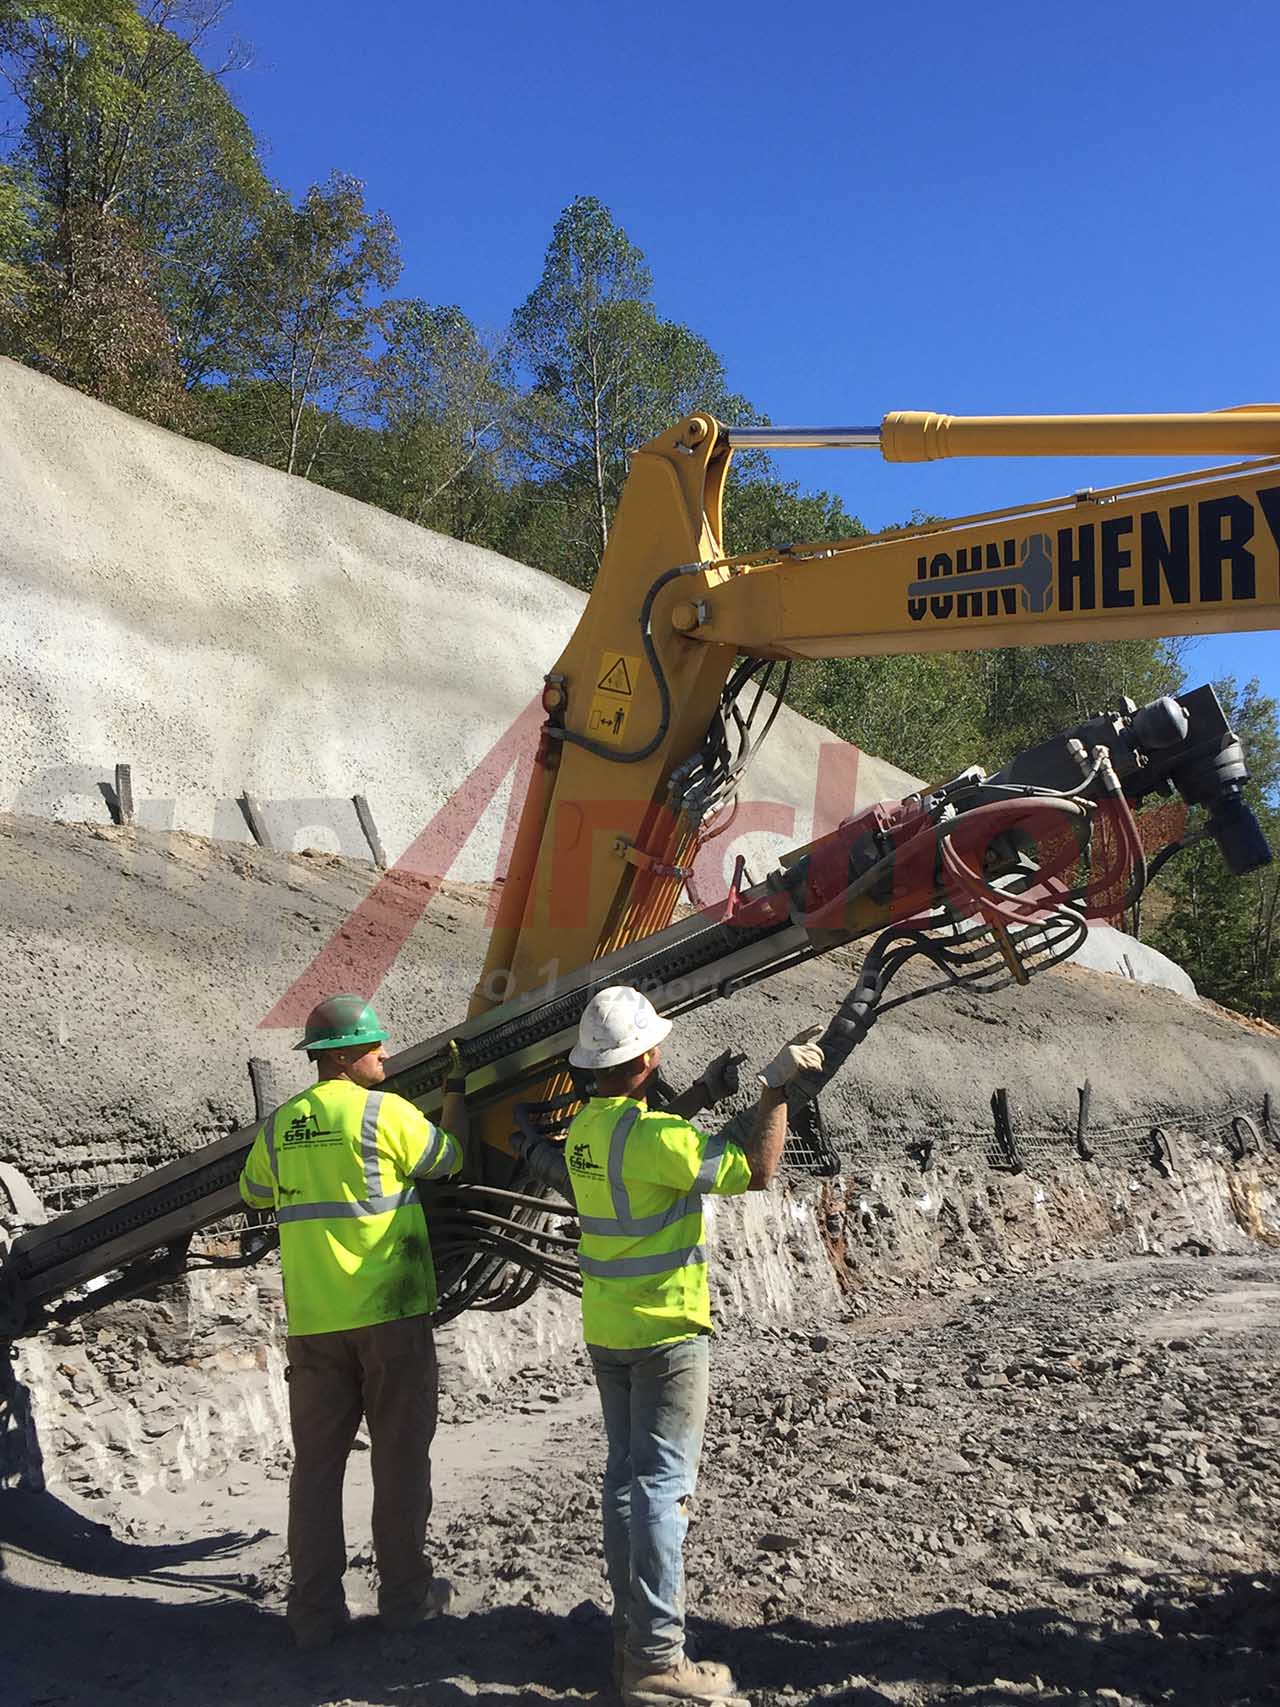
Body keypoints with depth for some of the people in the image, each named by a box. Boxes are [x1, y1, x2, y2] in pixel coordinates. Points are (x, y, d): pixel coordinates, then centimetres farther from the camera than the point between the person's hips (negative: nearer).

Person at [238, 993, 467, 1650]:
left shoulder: (277, 1126, 5)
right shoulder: (385, 1111, -11)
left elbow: (254, 1193, 23)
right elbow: (450, 1158, 5)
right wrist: (456, 1091, 19)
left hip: (313, 1320, 4)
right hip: (391, 1312, -4)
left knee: (317, 1460, 12)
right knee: (399, 1455, 9)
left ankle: (315, 1610, 14)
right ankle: (403, 1594, 19)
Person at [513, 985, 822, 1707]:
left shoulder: (587, 1127, 4)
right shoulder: (651, 1135, -23)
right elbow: (757, 1169, -23)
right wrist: (778, 1085, -18)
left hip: (607, 1331, 9)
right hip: (665, 1332, -9)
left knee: (627, 1478, 15)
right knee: (663, 1487, -4)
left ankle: (633, 1635, 24)